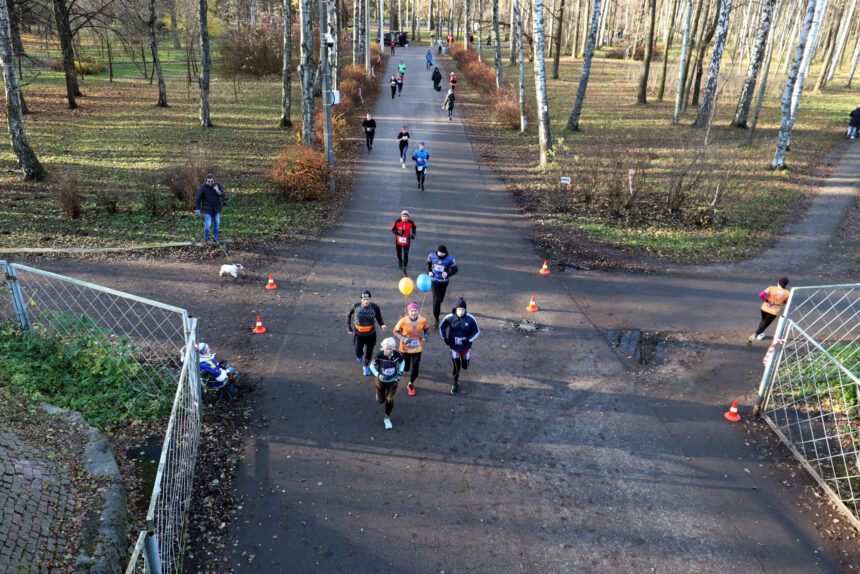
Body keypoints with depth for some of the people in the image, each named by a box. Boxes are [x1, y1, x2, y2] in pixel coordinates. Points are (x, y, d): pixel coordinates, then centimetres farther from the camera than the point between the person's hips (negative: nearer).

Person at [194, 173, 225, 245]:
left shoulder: (218, 185, -8)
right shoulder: (202, 187, -17)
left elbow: (223, 195, -6)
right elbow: (197, 198, -8)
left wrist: (218, 191, -26)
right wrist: (197, 209, -3)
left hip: (216, 209, 4)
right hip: (207, 209, -4)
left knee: (217, 224, 11)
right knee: (207, 225, -5)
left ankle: (215, 238, 29)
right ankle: (205, 239, 17)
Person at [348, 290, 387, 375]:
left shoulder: (375, 307, -16)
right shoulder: (356, 306, -15)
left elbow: (379, 318, -1)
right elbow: (349, 315, 4)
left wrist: (382, 325, -23)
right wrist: (349, 328, 1)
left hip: (370, 334, 0)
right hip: (358, 334, 0)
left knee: (369, 353, 9)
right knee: (359, 354, 4)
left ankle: (366, 366, 42)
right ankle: (360, 355, 45)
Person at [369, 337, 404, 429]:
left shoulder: (396, 355, -19)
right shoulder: (379, 355, -25)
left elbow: (402, 362, 4)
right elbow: (372, 365, -10)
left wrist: (400, 372, -7)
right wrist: (378, 375, -23)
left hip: (392, 381, 0)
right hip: (381, 380, 0)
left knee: (390, 399, -10)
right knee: (381, 401, 14)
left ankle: (387, 418, 13)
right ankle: (378, 393, 53)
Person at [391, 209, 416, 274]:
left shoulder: (411, 222, -15)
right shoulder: (397, 222, -20)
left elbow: (414, 227, 8)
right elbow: (392, 230, -9)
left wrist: (413, 234, -6)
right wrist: (398, 232, -27)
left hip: (406, 241, -1)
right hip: (398, 240, 1)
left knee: (406, 255, -7)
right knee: (399, 253, 22)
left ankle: (404, 268, 15)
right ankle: (400, 261, 57)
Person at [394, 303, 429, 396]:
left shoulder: (423, 320, -13)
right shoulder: (403, 321, -20)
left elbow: (426, 328, 8)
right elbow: (395, 331, -7)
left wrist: (425, 336, -12)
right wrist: (404, 339, -21)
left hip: (417, 349, 1)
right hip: (405, 349, -1)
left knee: (415, 370, 1)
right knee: (405, 368, 15)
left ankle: (410, 385, 31)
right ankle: (406, 367, 55)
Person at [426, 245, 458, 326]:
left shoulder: (450, 259, -17)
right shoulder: (432, 256, -12)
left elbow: (455, 270, -10)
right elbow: (428, 263, 11)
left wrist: (447, 274, -28)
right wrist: (429, 271, -4)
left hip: (444, 282, 1)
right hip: (434, 281, -1)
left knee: (441, 298, 19)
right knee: (436, 299, -13)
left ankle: (437, 307, 56)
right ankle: (436, 319, -4)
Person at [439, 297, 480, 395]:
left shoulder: (470, 318, -16)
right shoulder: (450, 317, -15)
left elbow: (477, 331, -3)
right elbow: (441, 327, 3)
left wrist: (469, 340, -17)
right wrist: (445, 338, -6)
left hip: (466, 347, 1)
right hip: (454, 346, -1)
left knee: (465, 366, 13)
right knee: (456, 367, -1)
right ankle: (455, 384, 26)